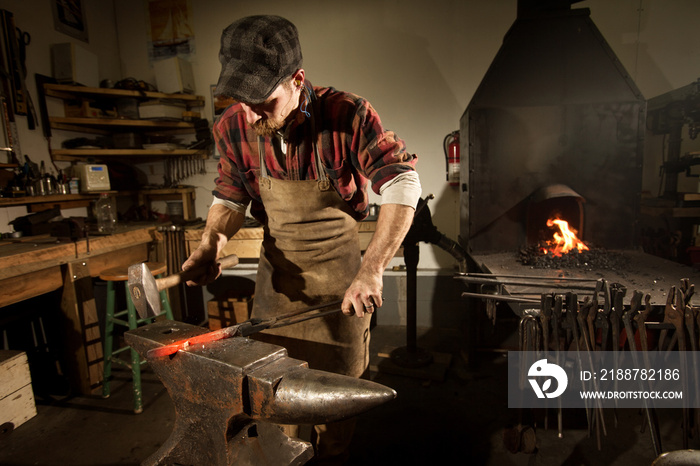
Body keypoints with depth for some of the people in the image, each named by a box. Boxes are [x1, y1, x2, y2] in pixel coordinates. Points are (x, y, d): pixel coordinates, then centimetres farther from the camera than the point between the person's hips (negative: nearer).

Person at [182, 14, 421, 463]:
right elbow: (231, 197, 3)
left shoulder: (349, 115, -21)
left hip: (339, 277, -3)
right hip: (278, 272, 3)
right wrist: (212, 242, -18)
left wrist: (372, 270, -34)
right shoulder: (233, 127, -10)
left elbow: (403, 184, -25)